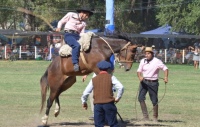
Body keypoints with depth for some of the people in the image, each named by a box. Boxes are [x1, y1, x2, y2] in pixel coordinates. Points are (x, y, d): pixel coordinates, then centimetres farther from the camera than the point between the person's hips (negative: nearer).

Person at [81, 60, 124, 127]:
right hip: (109, 103, -2)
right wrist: (118, 98, 4)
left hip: (97, 104, 2)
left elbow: (85, 93, 10)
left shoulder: (94, 79, 10)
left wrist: (84, 102, 27)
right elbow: (121, 87, -10)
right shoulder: (111, 77, 3)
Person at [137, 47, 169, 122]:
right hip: (144, 82, 3)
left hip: (153, 83, -3)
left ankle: (155, 117, 18)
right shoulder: (143, 61, 6)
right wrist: (140, 77, -16)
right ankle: (145, 116, -6)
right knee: (140, 98, -13)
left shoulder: (157, 61, -7)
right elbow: (139, 71, 6)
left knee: (154, 101, 2)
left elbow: (165, 68, -4)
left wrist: (166, 77, -20)